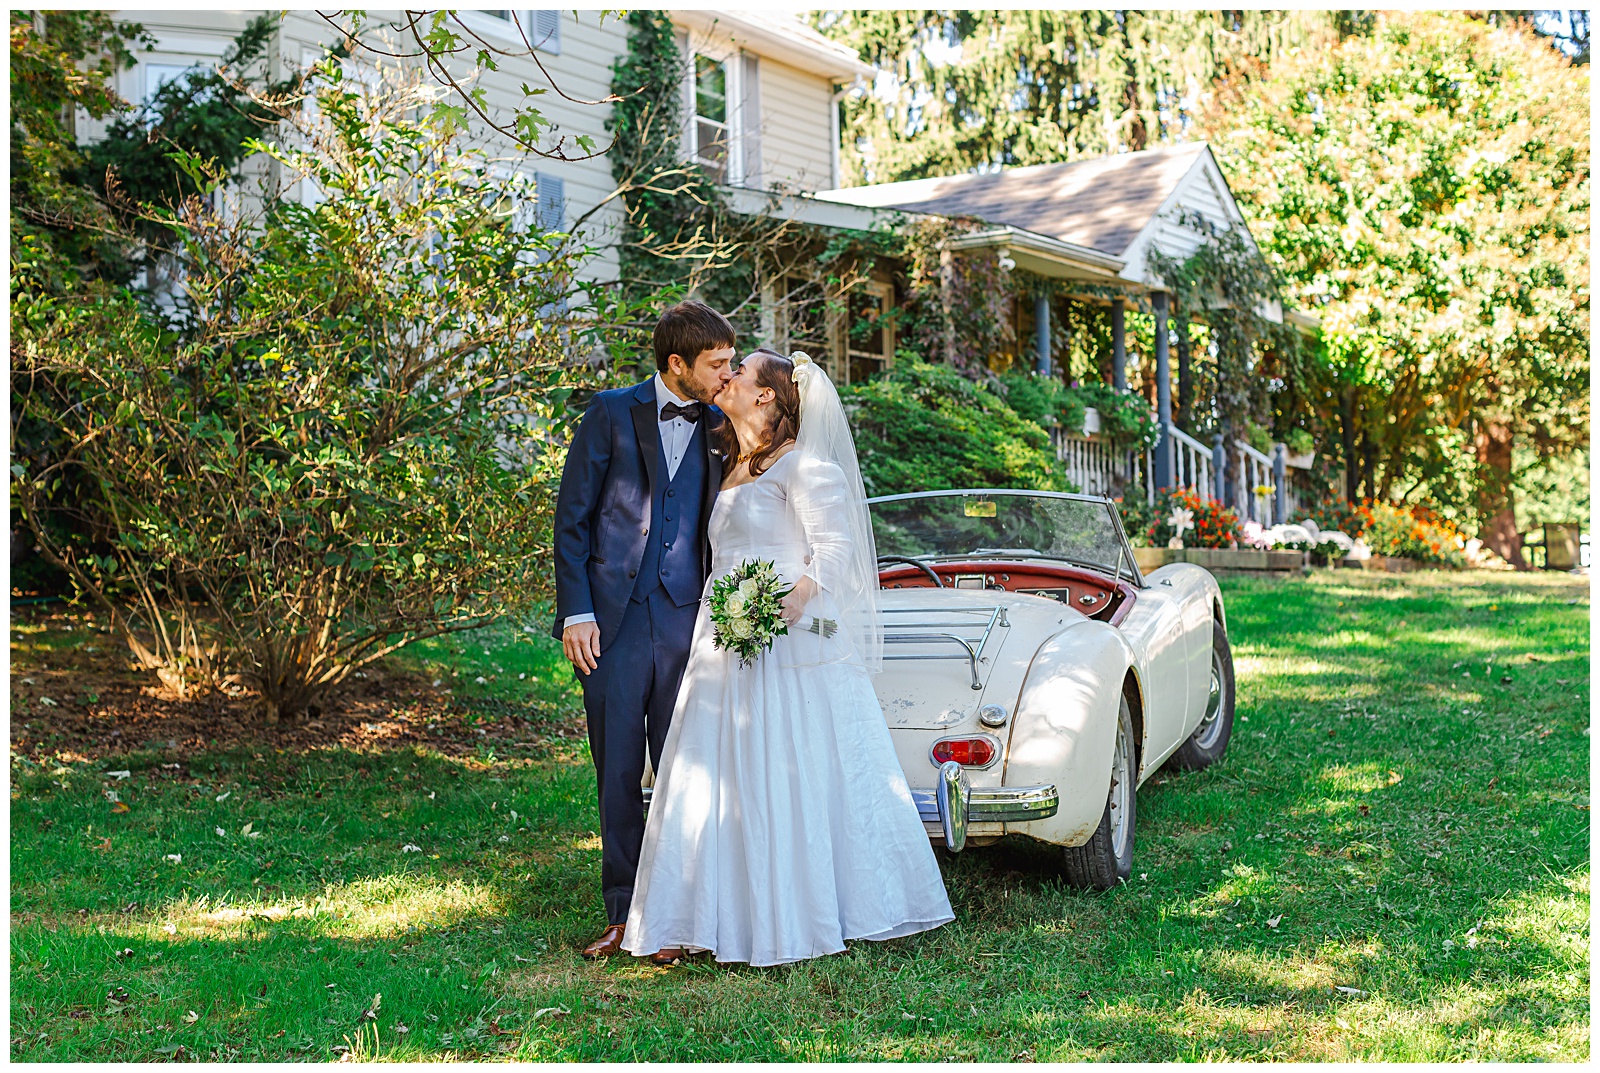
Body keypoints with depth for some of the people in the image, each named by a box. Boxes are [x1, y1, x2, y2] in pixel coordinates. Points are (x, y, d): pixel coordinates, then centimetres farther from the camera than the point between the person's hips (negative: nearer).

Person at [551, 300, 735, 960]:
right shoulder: (611, 413, 1)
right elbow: (572, 517, 1)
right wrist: (575, 611, -6)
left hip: (686, 623, 2)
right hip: (613, 622, -1)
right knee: (618, 775, 6)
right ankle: (621, 915, 17)